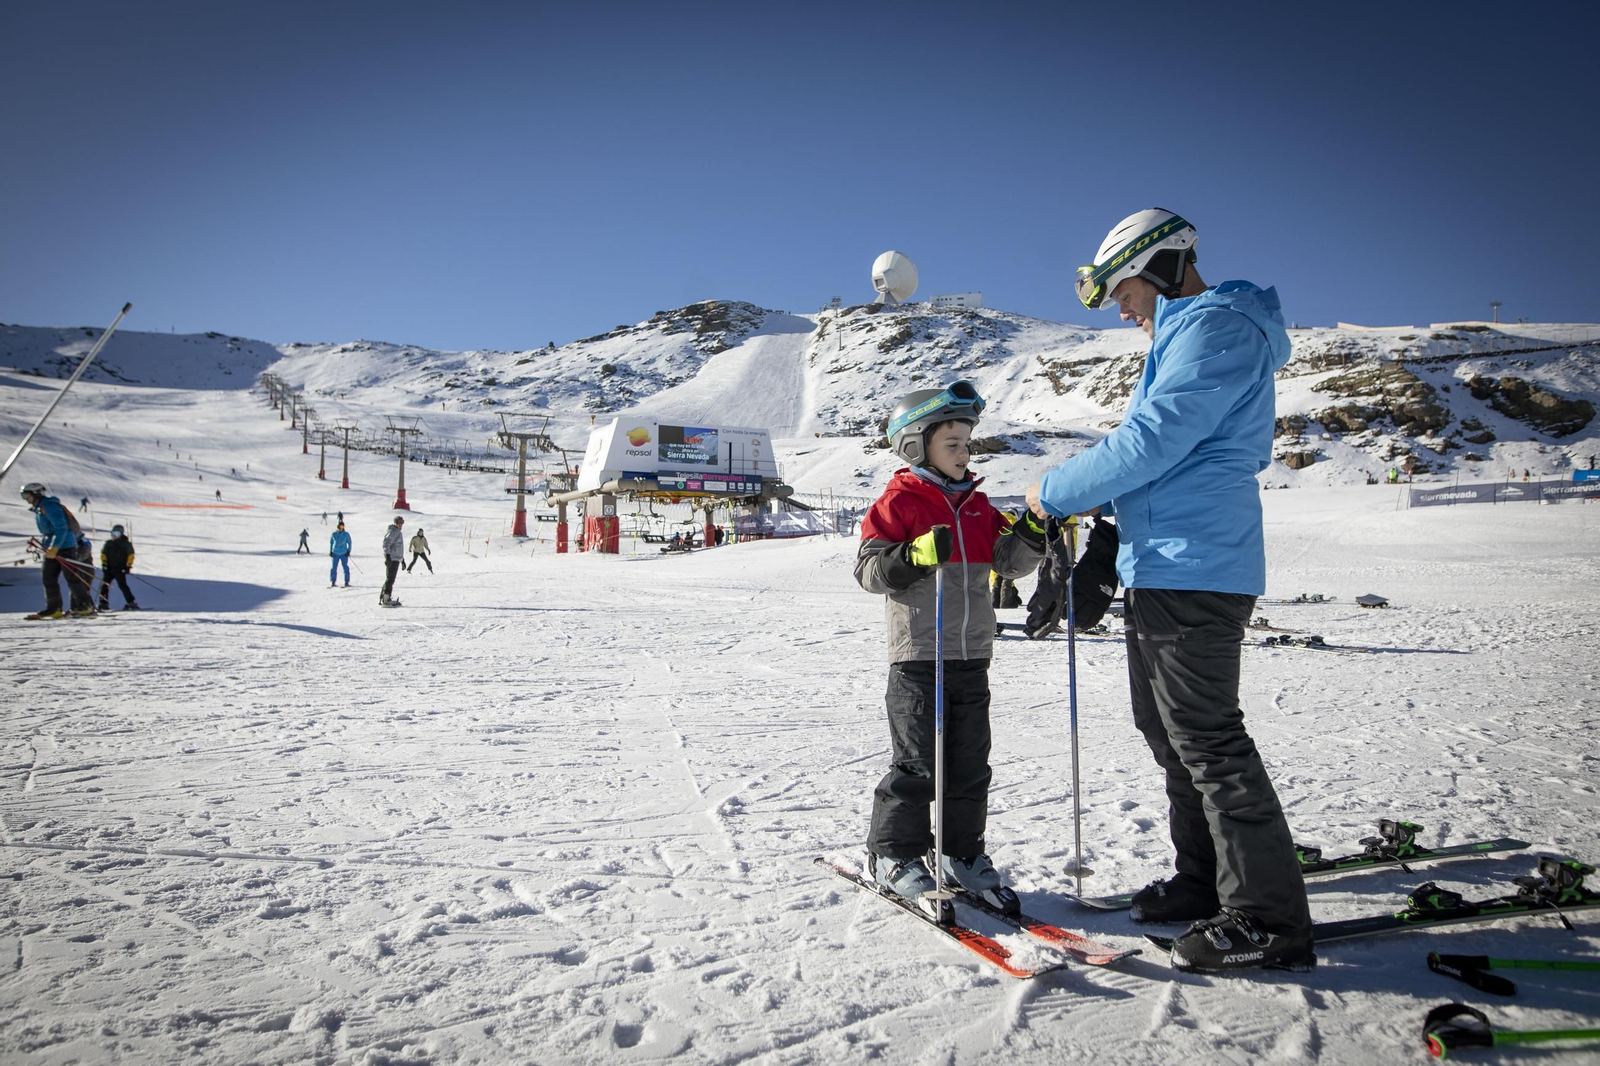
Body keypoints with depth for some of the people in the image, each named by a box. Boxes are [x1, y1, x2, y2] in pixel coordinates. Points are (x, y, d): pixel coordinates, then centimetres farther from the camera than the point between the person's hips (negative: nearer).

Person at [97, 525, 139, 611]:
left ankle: (131, 603, -7)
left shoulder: (126, 544, 0)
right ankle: (103, 603, 4)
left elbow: (131, 555, -1)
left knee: (122, 585, -11)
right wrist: (103, 563, 7)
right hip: (109, 568, 5)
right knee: (104, 585, -2)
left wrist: (128, 565, -8)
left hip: (120, 569, -5)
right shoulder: (109, 543, 12)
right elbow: (103, 554, 18)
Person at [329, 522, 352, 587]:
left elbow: (349, 543, 4)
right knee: (334, 568, 1)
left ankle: (346, 582, 3)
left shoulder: (346, 535, -2)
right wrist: (330, 551, 10)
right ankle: (333, 582, 8)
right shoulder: (334, 534, 2)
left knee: (346, 568, -3)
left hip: (344, 554, -1)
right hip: (335, 554, 1)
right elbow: (331, 542, 14)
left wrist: (348, 551, -4)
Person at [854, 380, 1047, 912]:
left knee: (971, 762, 11)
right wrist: (916, 554, -27)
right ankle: (893, 854, 12)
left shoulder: (976, 506, 15)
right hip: (918, 655, -6)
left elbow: (1007, 560, 11)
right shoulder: (898, 502, -5)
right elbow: (869, 568, -11)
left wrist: (1032, 533, -7)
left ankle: (962, 852, 25)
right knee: (918, 762, -3)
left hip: (972, 655, 6)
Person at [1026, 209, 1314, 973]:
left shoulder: (1216, 327, -11)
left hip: (1192, 570, -11)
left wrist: (1057, 493, -10)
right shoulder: (1186, 335, 22)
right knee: (1168, 731, 16)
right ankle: (1205, 880, 29)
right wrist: (1097, 500, 12)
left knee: (1207, 741, -7)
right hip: (1159, 565, 11)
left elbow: (1152, 441, -21)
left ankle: (1270, 918, 4)